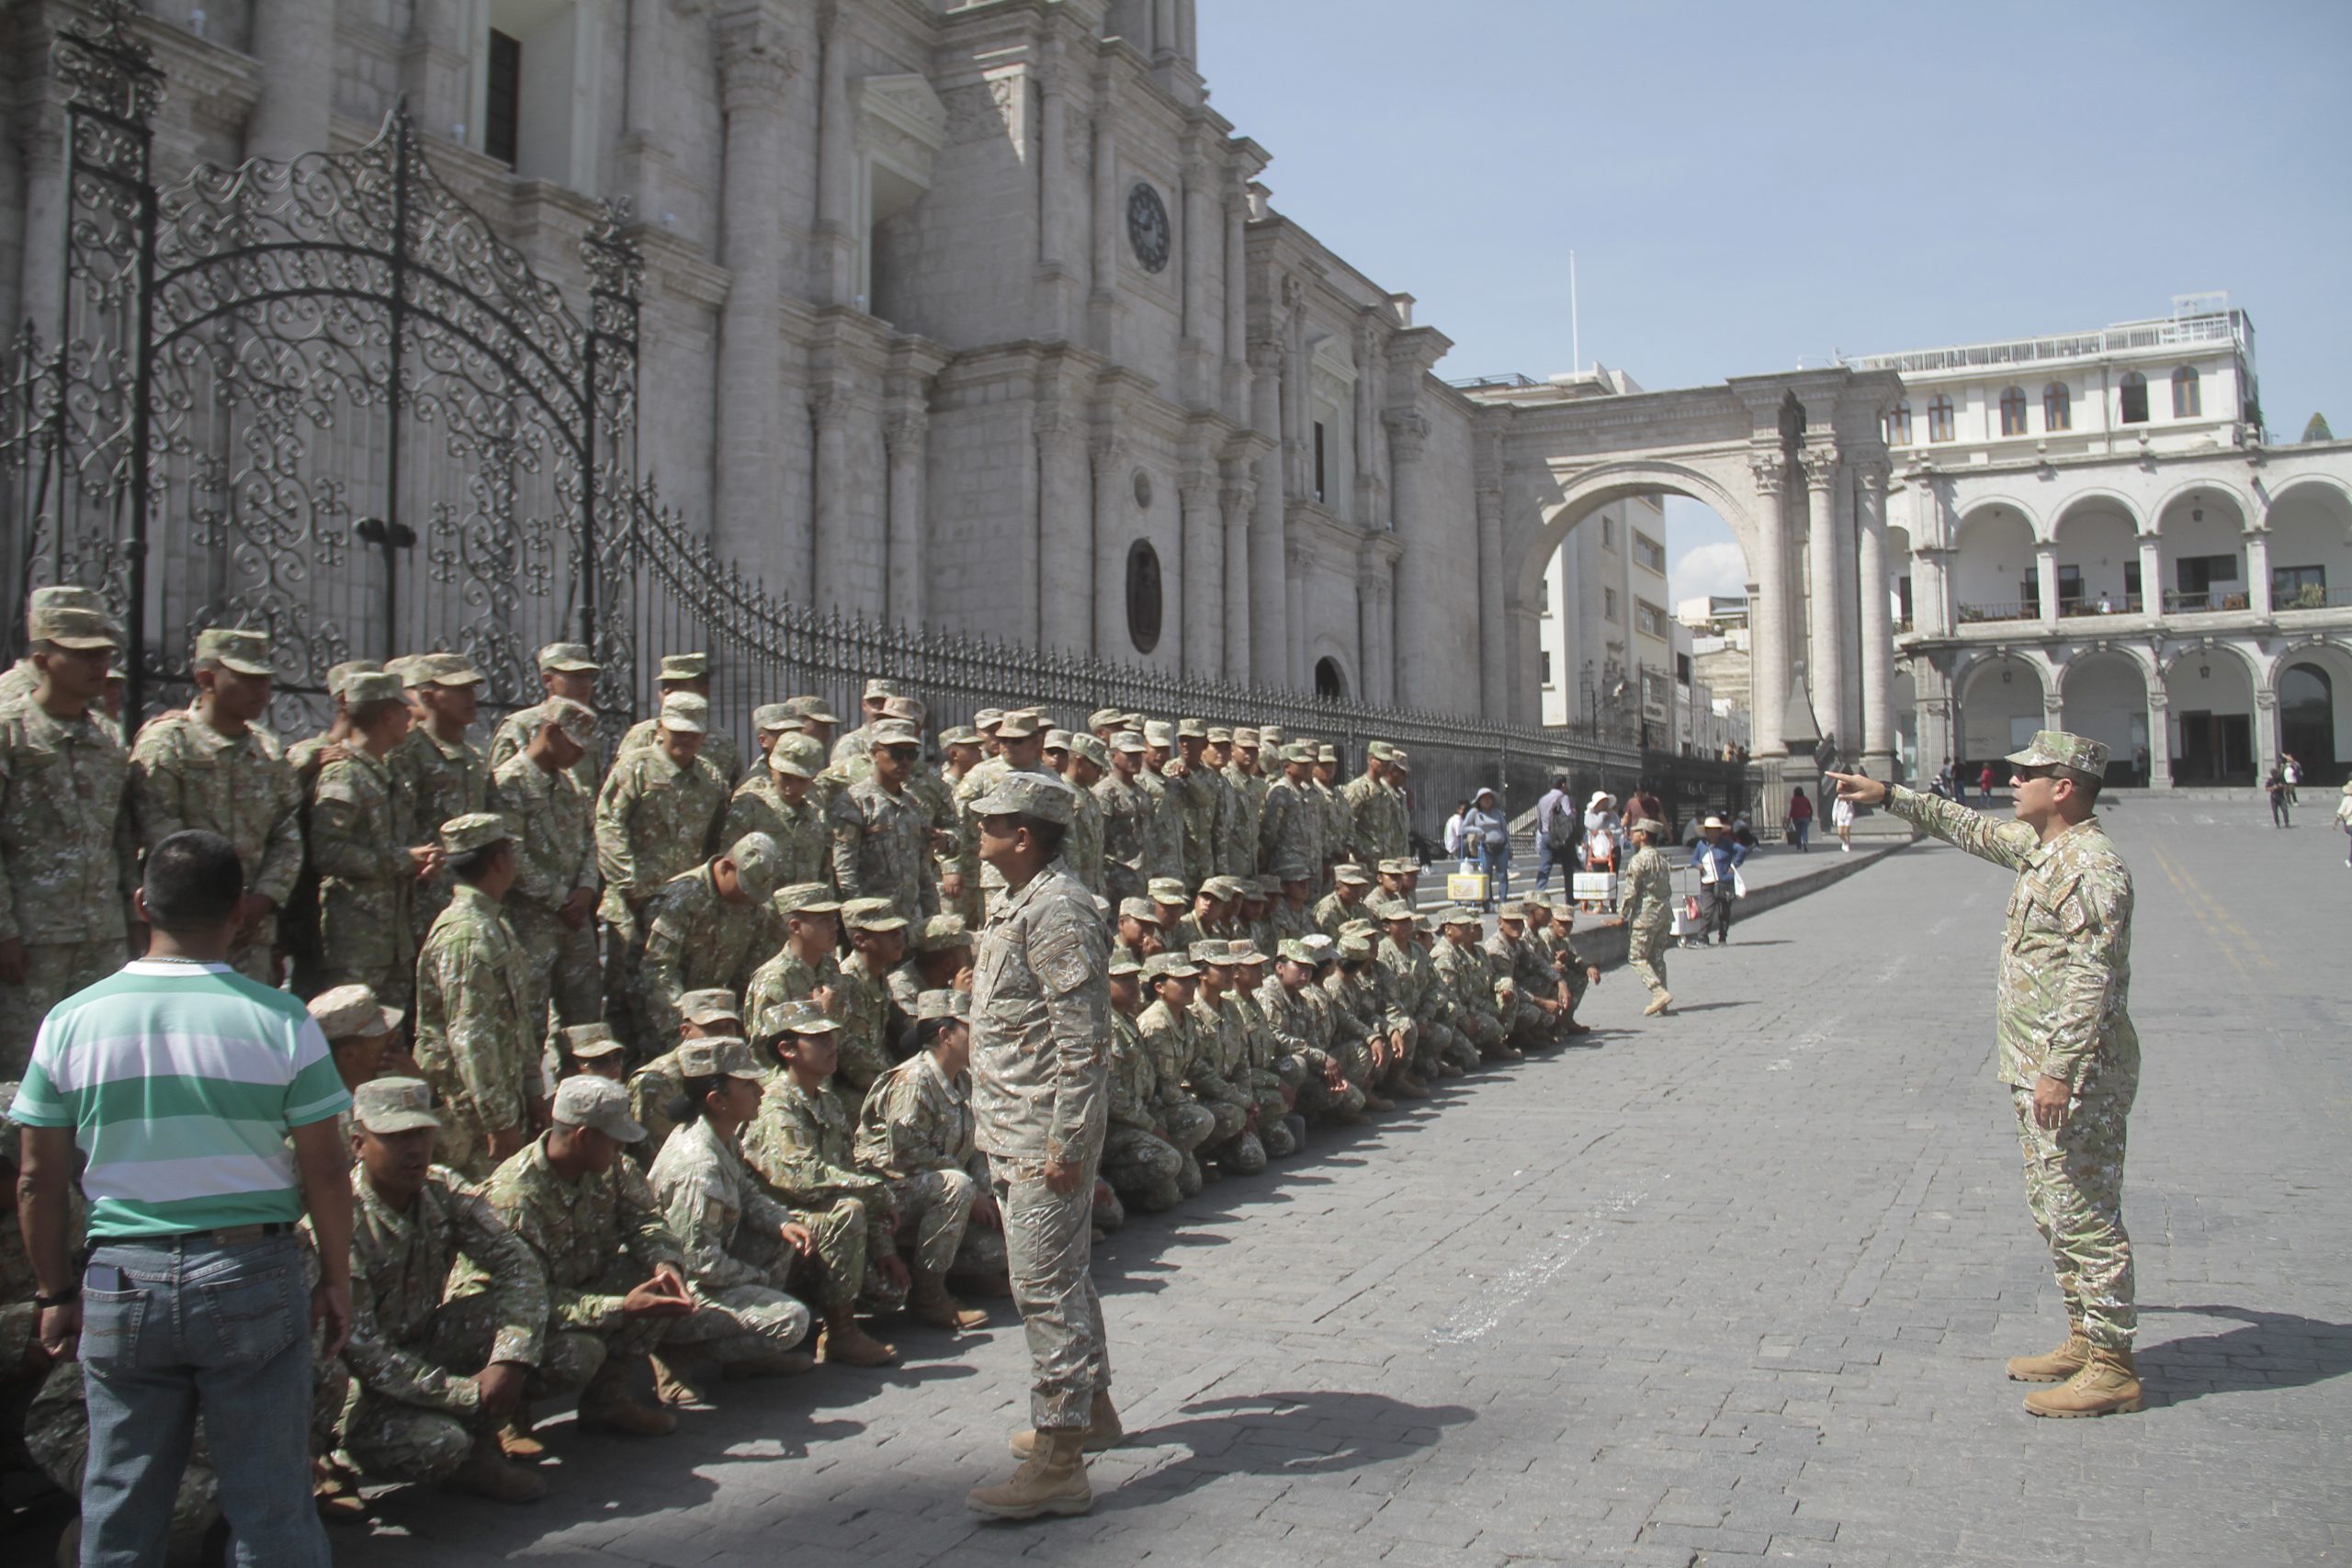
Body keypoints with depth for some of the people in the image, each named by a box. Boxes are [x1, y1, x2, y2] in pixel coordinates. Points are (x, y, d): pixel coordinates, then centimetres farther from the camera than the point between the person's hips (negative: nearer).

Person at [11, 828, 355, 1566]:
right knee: (271, 1508, 8)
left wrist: (56, 1292, 16)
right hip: (253, 1279, -2)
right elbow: (325, 1172, -5)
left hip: (122, 1284, 2)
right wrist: (336, 1281, 8)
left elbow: (38, 1181, 3)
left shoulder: (71, 1021, -2)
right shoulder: (280, 1021, -9)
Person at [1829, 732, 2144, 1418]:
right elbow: (1971, 828, 29)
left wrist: (2061, 1070, -26)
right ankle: (2085, 1341, 27)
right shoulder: (2040, 847, 11)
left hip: (2075, 1076, -10)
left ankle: (2112, 1368, 3)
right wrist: (1888, 795, 29)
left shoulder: (2092, 865, -19)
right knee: (2054, 1211, 17)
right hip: (2040, 1070, 10)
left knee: (2085, 1216, -4)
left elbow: (2093, 981, -23)